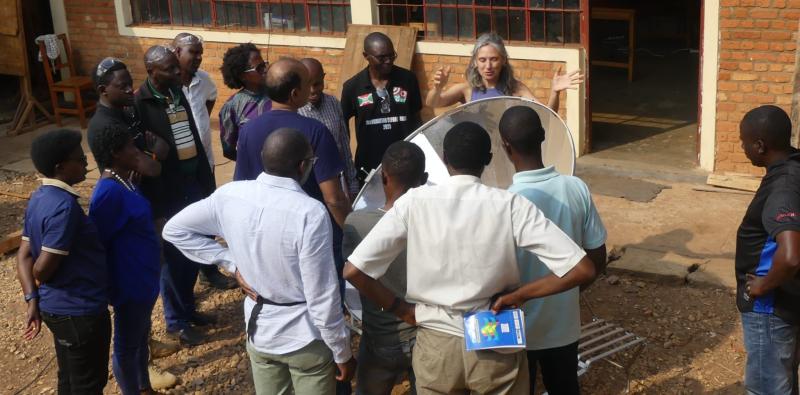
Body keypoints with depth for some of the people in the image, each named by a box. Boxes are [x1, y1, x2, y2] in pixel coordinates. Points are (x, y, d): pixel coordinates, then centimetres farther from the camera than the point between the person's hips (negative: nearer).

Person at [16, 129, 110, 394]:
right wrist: (42, 287, -3)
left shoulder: (39, 198, 4)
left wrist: (33, 299, 1)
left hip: (56, 307, 9)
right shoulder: (64, 206, -25)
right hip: (80, 311, -9)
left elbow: (24, 255, 5)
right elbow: (43, 268, -25)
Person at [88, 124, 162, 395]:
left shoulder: (125, 181, 2)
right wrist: (107, 287, -16)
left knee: (141, 337, 25)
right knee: (127, 345, 10)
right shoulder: (110, 193, -27)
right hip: (131, 282, -10)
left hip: (144, 277, 10)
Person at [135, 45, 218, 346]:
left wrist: (207, 185, 12)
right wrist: (155, 209, -16)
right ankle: (176, 323, 22)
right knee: (173, 260, 7)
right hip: (167, 196, -7)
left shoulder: (179, 94, 7)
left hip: (192, 188, 7)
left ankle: (188, 308, 36)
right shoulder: (139, 105, -16)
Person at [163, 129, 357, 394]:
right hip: (306, 338, -5)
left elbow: (174, 229, 5)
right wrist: (343, 354, -8)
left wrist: (232, 263, 2)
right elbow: (322, 299, -23)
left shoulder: (229, 195, -10)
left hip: (258, 332, 5)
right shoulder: (310, 212, -27)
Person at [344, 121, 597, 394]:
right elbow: (582, 270, -18)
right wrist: (519, 295, -8)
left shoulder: (413, 203, -11)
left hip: (436, 347, 1)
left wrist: (402, 309, -1)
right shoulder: (511, 205, -13)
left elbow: (353, 271, -13)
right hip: (497, 349, 0)